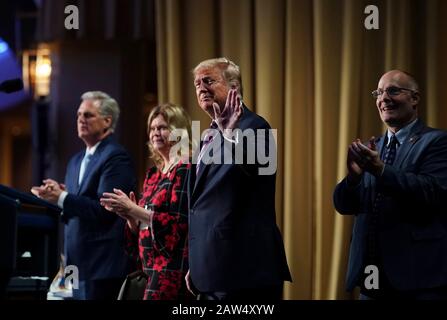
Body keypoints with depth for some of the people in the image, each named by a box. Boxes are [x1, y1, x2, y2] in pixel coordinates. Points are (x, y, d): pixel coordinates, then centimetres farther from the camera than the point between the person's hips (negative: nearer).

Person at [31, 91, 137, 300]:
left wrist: (62, 198, -20)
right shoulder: (76, 161, 19)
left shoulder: (116, 157, -9)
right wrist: (56, 195, -2)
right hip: (79, 264, 9)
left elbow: (105, 209, -19)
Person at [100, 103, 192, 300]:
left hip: (172, 267, -8)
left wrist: (133, 210, -14)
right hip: (154, 267, 8)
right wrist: (128, 215, 0)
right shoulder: (153, 175, 17)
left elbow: (177, 222, -17)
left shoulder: (185, 170, -7)